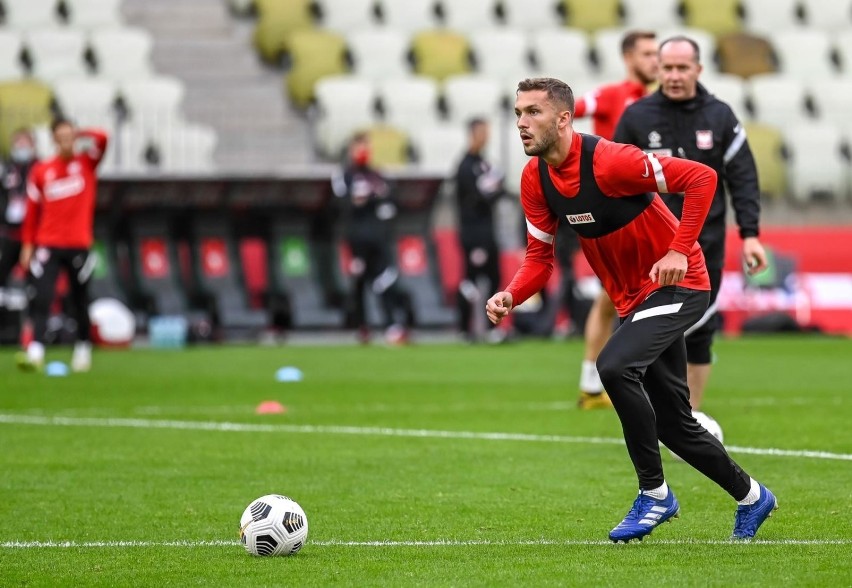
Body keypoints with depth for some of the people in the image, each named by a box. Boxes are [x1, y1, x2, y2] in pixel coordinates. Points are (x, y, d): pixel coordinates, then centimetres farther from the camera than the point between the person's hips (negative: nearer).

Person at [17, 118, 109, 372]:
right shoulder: (41, 171, 5)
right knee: (40, 298, -14)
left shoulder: (86, 162, 3)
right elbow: (32, 210, 8)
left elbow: (102, 139, -17)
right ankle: (35, 352, -22)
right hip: (47, 245, 0)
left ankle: (83, 349, 24)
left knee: (80, 301, 8)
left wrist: (78, 136, -6)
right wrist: (27, 245, 6)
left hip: (79, 244, 0)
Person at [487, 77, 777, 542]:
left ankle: (655, 494, -15)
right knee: (673, 425, 12)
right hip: (633, 301, 8)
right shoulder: (535, 178, -3)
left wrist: (680, 251, -29)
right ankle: (751, 497, 35)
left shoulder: (607, 160, -25)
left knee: (614, 366, -30)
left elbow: (702, 177, -25)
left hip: (677, 286, -8)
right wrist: (510, 296, -17)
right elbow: (540, 256, 2)